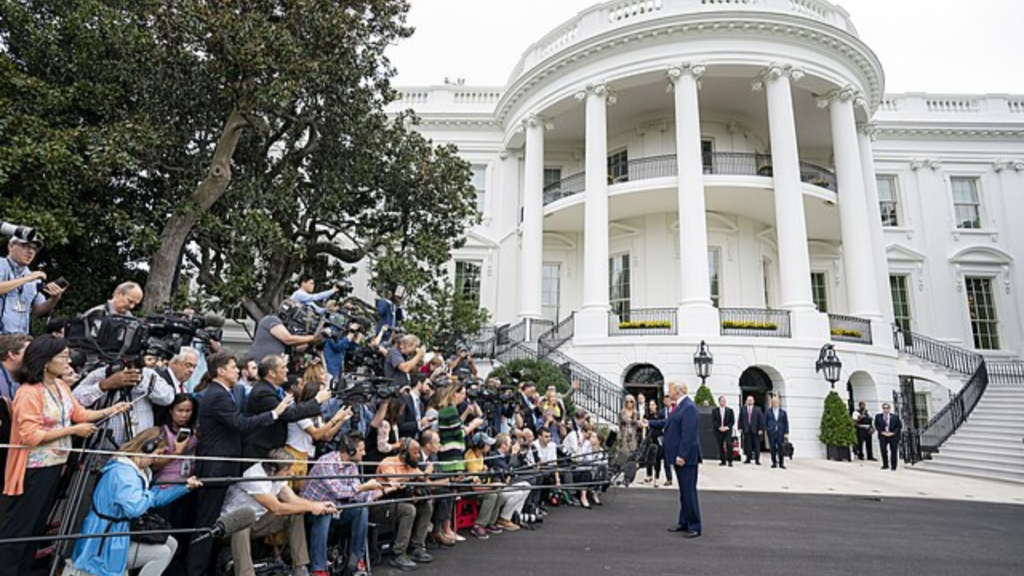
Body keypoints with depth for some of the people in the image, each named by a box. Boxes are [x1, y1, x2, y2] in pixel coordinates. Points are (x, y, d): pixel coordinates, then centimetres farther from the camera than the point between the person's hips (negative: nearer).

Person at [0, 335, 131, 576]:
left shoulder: (61, 386, 4)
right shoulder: (29, 392, -21)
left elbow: (79, 414, 10)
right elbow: (30, 435, -24)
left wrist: (111, 410, -2)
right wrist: (73, 430, -21)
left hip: (55, 465, 8)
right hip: (33, 470, -8)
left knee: (37, 524, 19)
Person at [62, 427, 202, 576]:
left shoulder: (137, 469, 8)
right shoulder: (122, 471, -25)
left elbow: (154, 498, 14)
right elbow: (133, 508, -39)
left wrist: (184, 487, 4)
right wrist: (148, 495, -19)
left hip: (122, 533, 10)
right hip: (105, 543, -10)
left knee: (171, 543, 8)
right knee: (162, 553, -12)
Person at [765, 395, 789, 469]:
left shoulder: (783, 412, 7)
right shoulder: (768, 412, 6)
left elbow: (786, 423, 6)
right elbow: (765, 422, 11)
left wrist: (786, 433, -1)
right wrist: (767, 430, 0)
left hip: (780, 433, 0)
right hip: (771, 433, 0)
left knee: (781, 449, -3)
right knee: (773, 449, 2)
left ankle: (781, 463, 6)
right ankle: (774, 462, 11)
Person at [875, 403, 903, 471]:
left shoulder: (895, 416, 3)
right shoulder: (878, 416, 6)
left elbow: (899, 426, 1)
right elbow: (876, 425, 7)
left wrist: (893, 433, -11)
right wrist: (882, 432, -9)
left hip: (893, 436, -1)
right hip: (882, 436, 1)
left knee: (894, 451, 0)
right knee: (883, 450, -3)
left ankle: (893, 466, 9)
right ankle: (885, 465, 10)